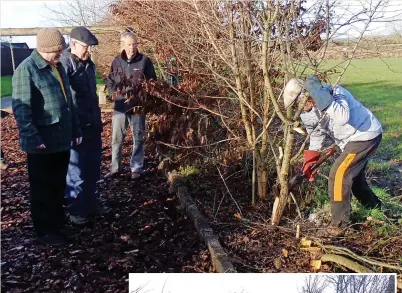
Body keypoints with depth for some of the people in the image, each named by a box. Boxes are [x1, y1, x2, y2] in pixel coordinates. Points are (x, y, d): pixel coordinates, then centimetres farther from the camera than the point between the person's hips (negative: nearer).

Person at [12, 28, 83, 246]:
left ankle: (58, 224, 32)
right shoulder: (26, 69, -12)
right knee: (43, 189, 7)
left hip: (61, 140, 7)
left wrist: (76, 130, 16)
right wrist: (33, 138, -21)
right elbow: (21, 108, -16)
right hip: (42, 143, -7)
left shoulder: (58, 67, 13)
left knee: (58, 186, 17)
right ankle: (44, 231, 20)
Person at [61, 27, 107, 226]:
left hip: (92, 125, 8)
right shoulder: (65, 64, -15)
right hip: (76, 127, -8)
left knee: (93, 166, 16)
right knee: (77, 169, 3)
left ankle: (90, 201, 32)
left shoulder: (88, 63, 12)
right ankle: (76, 209, 16)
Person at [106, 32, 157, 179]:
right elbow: (110, 81, 13)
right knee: (117, 138, 7)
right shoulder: (117, 61, 4)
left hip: (138, 106, -2)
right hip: (119, 106, 2)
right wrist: (114, 93, -5)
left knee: (138, 138, 7)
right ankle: (115, 167, 20)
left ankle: (136, 169, 18)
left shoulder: (145, 61, -4)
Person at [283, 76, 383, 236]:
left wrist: (323, 98, -48)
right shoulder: (310, 110, -1)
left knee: (339, 175, -13)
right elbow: (316, 134, 8)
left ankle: (340, 223, 0)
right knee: (353, 175, 21)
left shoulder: (335, 94, -27)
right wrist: (309, 162, 4)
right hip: (356, 138, 10)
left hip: (366, 136, -10)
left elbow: (343, 118, -47)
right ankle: (376, 208, 43)